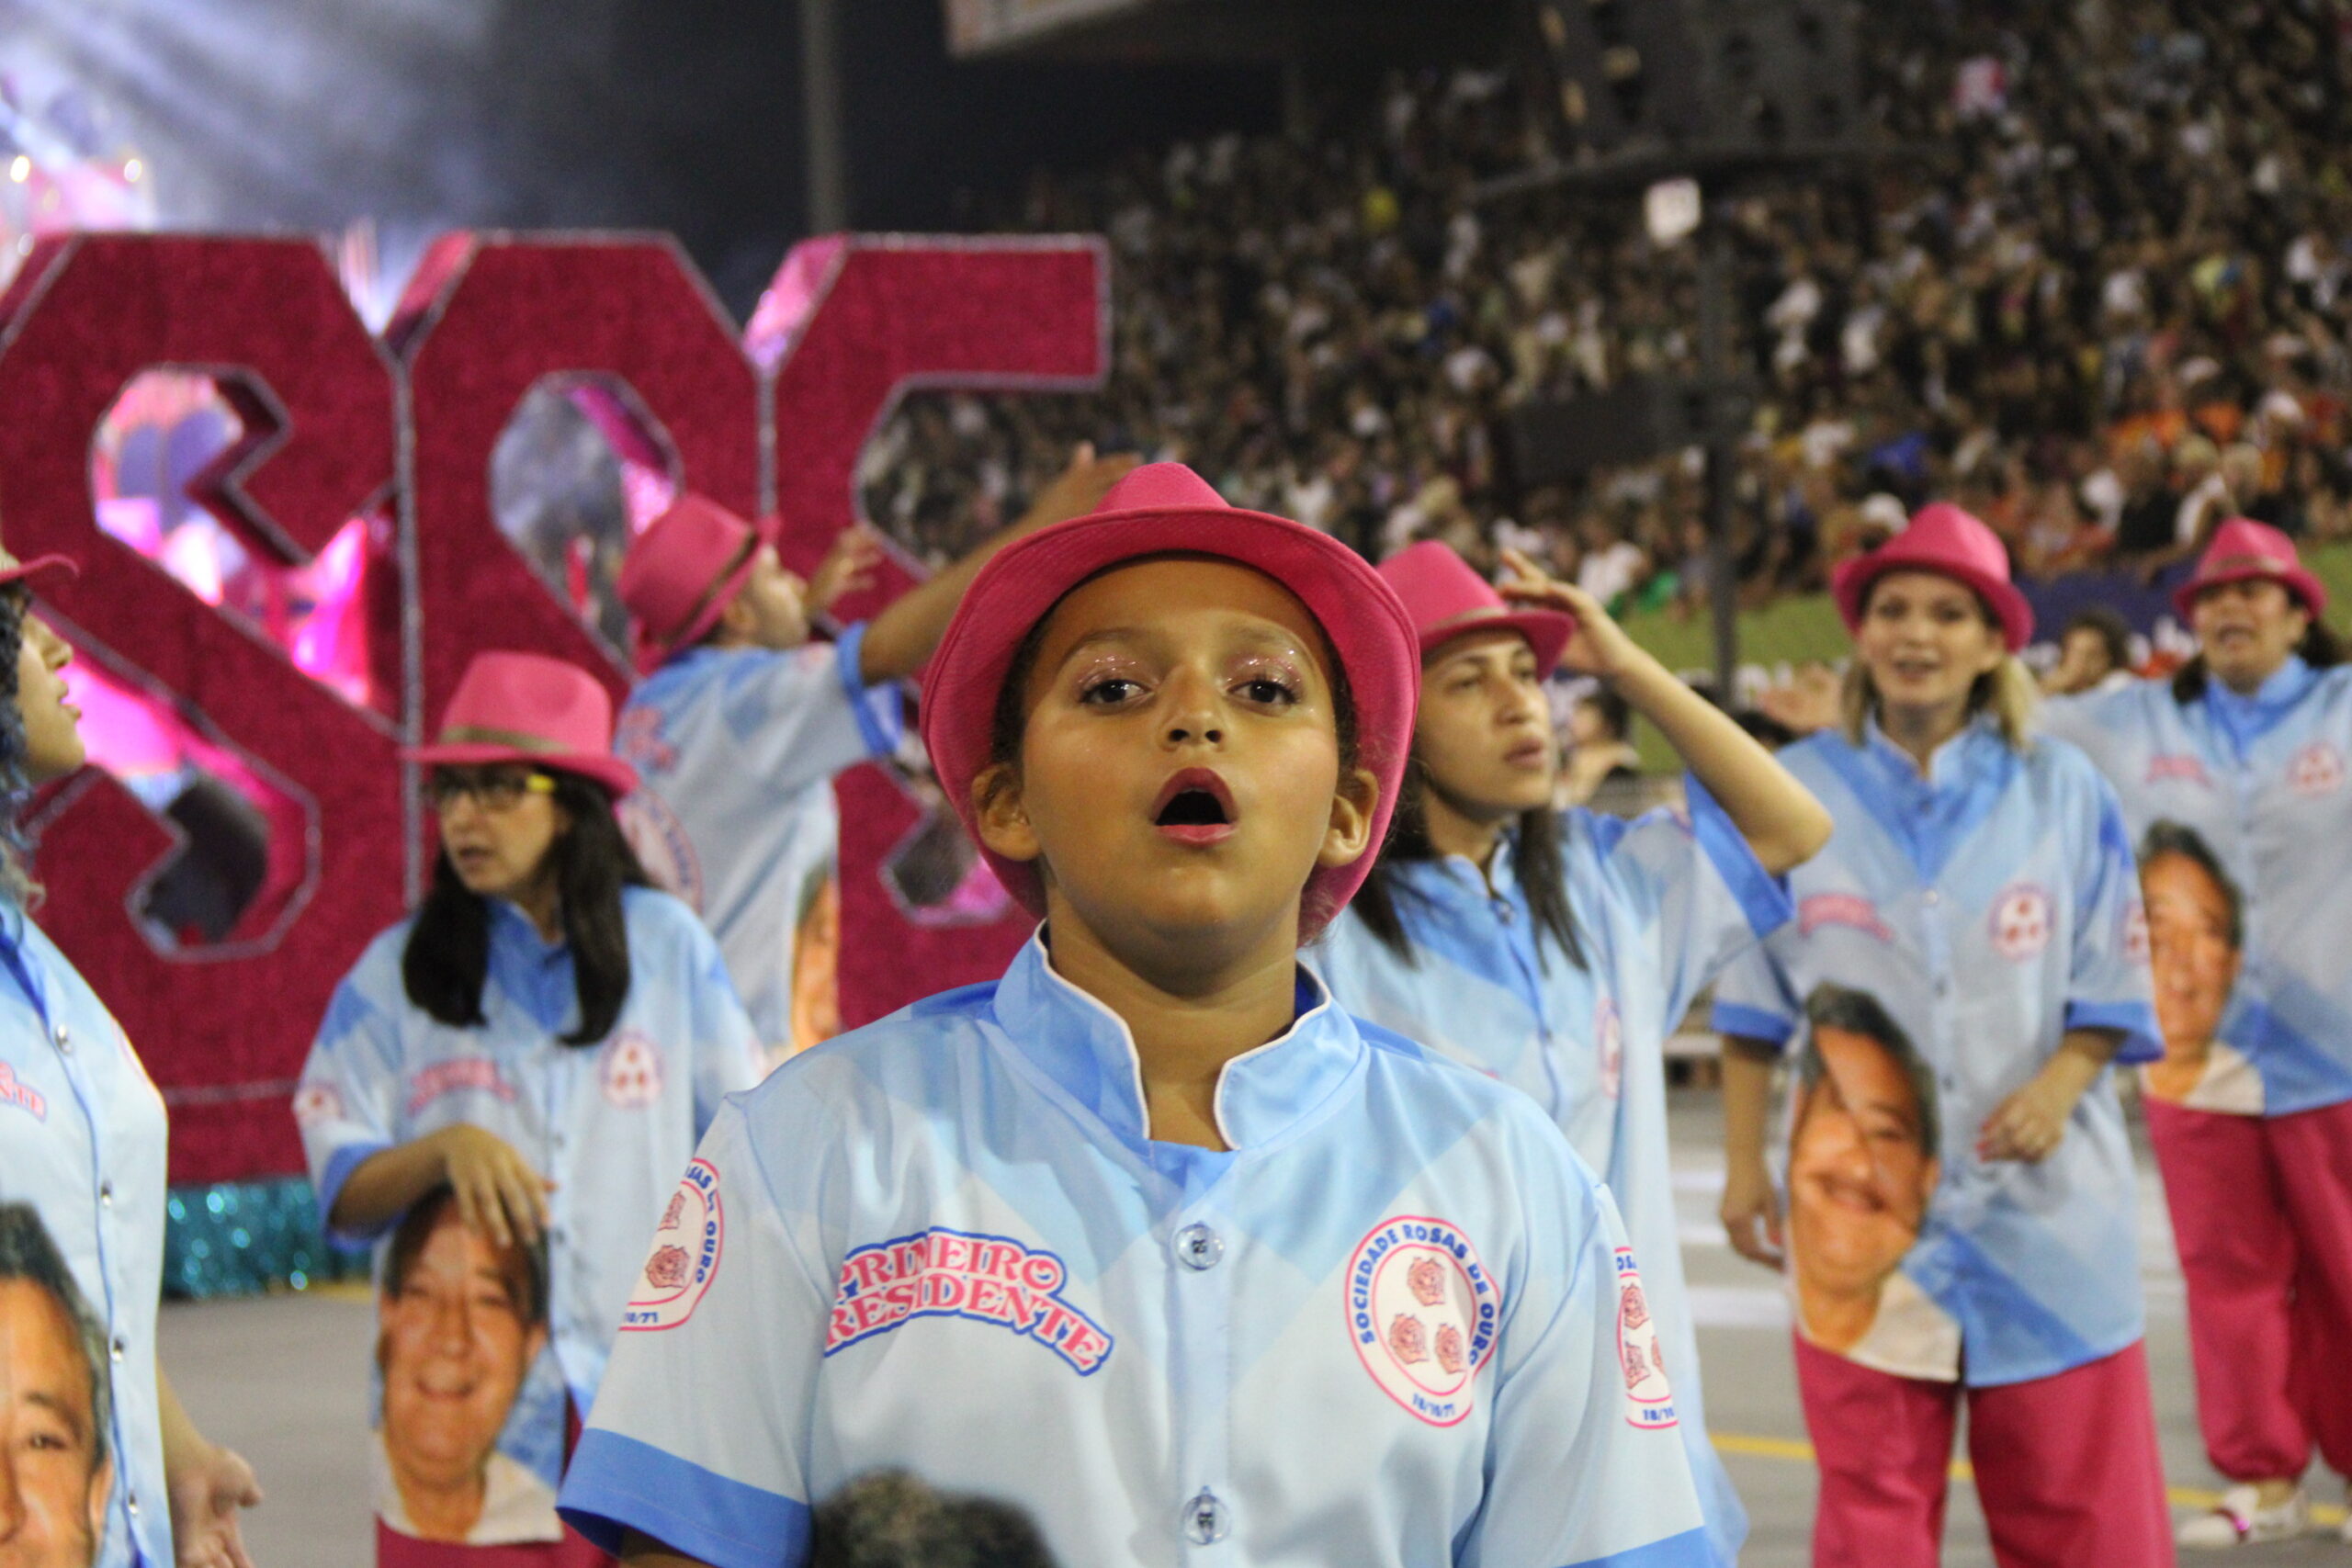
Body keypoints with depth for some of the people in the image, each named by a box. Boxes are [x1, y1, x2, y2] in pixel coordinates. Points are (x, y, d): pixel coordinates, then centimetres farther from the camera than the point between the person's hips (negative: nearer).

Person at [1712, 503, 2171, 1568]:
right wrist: (1743, 1163, 4)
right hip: (1863, 1194, 0)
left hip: (2045, 1200, 0)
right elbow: (1753, 1000, 7)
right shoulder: (1800, 789, 3)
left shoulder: (2063, 791, 3)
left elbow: (2115, 983, 5)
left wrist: (2061, 1083, -13)